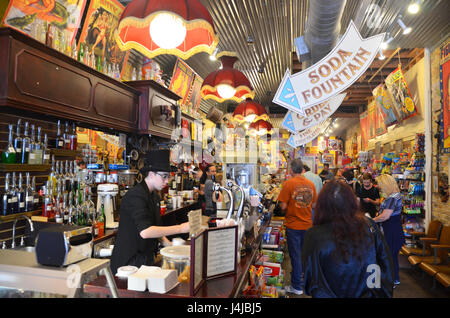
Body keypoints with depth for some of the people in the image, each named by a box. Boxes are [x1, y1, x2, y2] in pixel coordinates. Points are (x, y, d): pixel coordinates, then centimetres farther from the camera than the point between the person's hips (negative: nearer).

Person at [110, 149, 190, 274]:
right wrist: (180, 228, -28)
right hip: (129, 261, -8)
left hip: (146, 258, 8)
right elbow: (145, 231, -32)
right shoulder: (135, 195, -21)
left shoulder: (154, 196, 9)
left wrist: (169, 245, 6)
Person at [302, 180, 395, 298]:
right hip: (368, 294, 3)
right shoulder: (369, 226, -15)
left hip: (335, 294, -2)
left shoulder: (314, 235, -25)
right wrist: (385, 294, 10)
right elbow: (386, 266, -3)